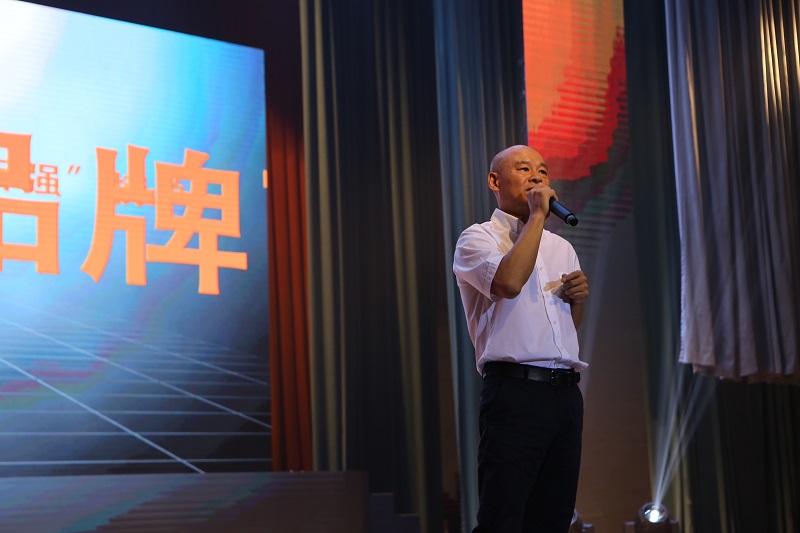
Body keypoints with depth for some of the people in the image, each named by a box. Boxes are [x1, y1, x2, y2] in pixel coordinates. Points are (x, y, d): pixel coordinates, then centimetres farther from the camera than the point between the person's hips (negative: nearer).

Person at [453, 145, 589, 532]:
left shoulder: (561, 248, 23)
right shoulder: (477, 238, 3)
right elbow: (509, 282, -20)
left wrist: (579, 299, 7)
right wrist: (537, 214, -10)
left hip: (566, 394, 7)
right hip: (515, 391, -6)